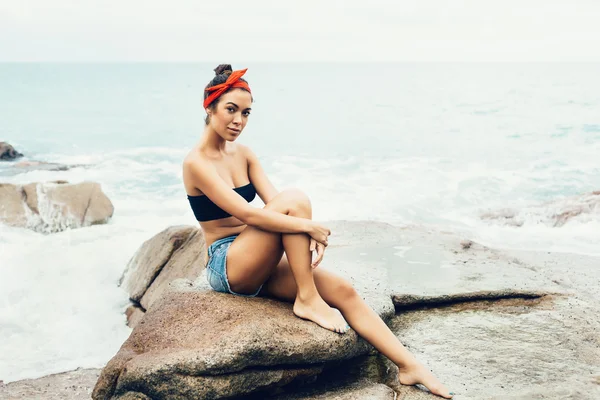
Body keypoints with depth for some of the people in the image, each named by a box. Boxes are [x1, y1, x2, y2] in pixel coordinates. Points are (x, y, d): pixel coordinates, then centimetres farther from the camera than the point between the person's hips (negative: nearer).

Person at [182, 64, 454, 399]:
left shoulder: (244, 154, 10)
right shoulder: (196, 162, -13)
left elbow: (273, 203, 0)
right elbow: (245, 213, -23)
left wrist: (312, 234, -18)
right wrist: (308, 226, -26)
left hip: (259, 265, 7)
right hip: (227, 267, -6)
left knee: (343, 290, -10)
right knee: (295, 200, -26)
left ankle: (408, 365, -6)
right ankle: (307, 300, -19)